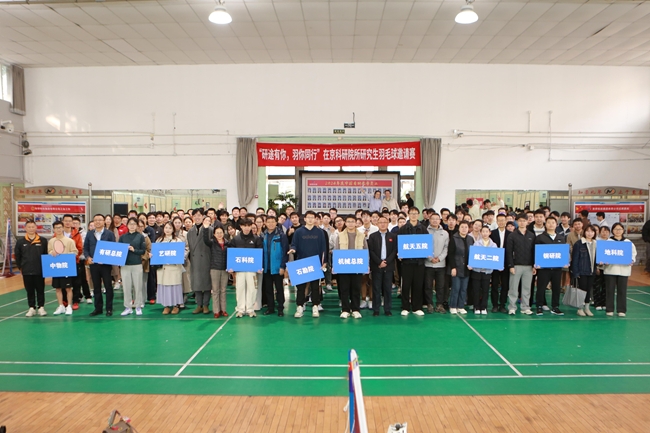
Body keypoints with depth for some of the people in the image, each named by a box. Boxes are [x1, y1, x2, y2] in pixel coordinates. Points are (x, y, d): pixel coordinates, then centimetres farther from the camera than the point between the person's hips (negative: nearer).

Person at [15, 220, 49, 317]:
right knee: (29, 290, 9)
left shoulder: (43, 241, -2)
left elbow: (47, 254, 1)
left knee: (40, 290, 6)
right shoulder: (20, 241, 2)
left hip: (40, 271, -1)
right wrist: (20, 267, 5)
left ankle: (41, 307, 16)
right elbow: (17, 256, 8)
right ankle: (32, 308, 19)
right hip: (26, 271, 1)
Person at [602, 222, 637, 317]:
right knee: (610, 290, 3)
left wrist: (632, 261, -11)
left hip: (623, 270, 1)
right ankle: (609, 309, 12)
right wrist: (603, 261, -20)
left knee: (622, 290, 5)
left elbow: (633, 253, 8)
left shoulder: (628, 242, 8)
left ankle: (621, 310, 13)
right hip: (610, 269, -1)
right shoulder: (608, 242, 2)